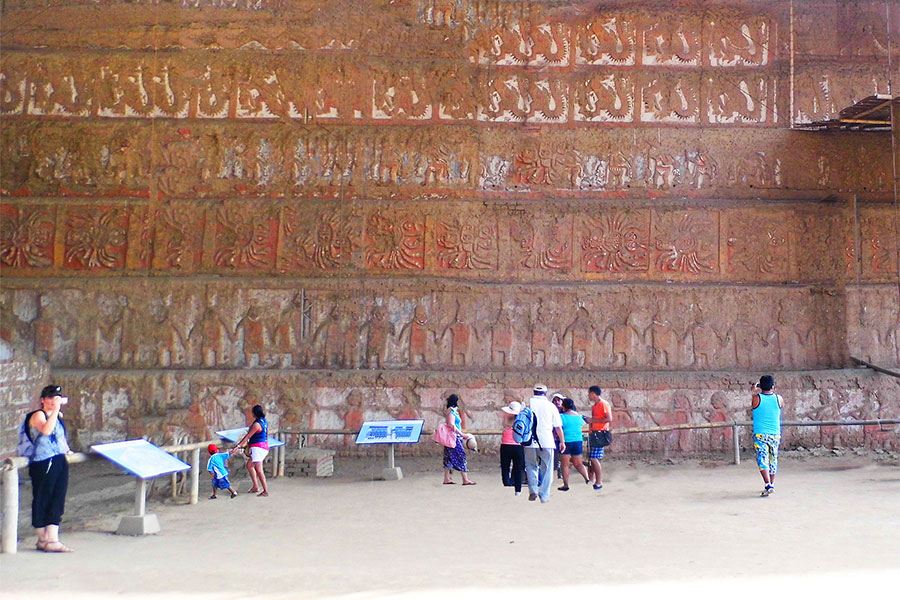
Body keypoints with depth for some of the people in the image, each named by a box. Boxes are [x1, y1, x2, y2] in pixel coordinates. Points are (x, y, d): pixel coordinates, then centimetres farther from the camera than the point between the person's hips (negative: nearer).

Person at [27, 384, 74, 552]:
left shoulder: (58, 416, 18)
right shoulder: (38, 415, -6)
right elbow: (46, 430, -28)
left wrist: (66, 450, 18)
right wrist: (55, 411, -29)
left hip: (60, 463, 8)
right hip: (43, 464, -8)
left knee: (57, 501, 4)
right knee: (42, 500, 1)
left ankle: (52, 540, 7)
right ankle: (43, 539, 11)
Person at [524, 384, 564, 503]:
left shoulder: (527, 403, 3)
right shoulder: (551, 406, 3)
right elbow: (558, 426, 6)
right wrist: (562, 441, 15)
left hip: (530, 441, 1)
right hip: (547, 441, -1)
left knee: (531, 466, 16)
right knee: (546, 469, 9)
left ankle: (533, 490, -1)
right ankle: (544, 495, 8)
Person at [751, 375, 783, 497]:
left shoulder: (756, 398, -8)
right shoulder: (779, 399, -1)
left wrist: (754, 392, 25)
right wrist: (773, 392, 35)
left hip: (760, 435, -3)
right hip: (775, 435, 3)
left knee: (762, 459, -7)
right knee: (773, 460, 16)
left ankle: (768, 484, -22)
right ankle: (772, 484, 25)